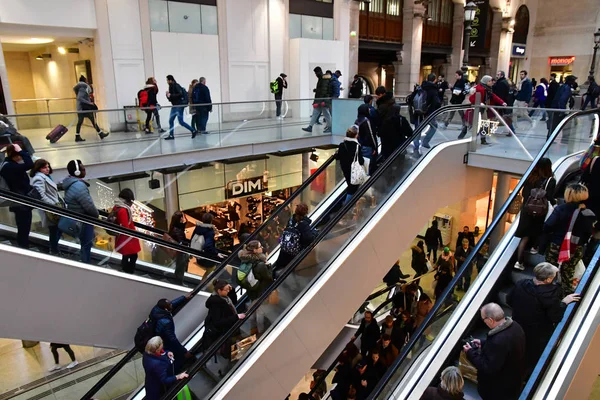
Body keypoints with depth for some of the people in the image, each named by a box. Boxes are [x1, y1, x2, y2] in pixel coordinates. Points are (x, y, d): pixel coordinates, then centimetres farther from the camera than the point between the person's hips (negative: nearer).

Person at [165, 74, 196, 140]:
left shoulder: (176, 86, -12)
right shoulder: (171, 87, 14)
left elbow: (180, 94, -23)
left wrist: (171, 95, -19)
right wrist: (168, 95, -1)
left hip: (179, 105, -9)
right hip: (175, 106, 9)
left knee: (181, 121, -9)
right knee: (170, 120, 6)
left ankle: (193, 131, 0)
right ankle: (171, 135, 11)